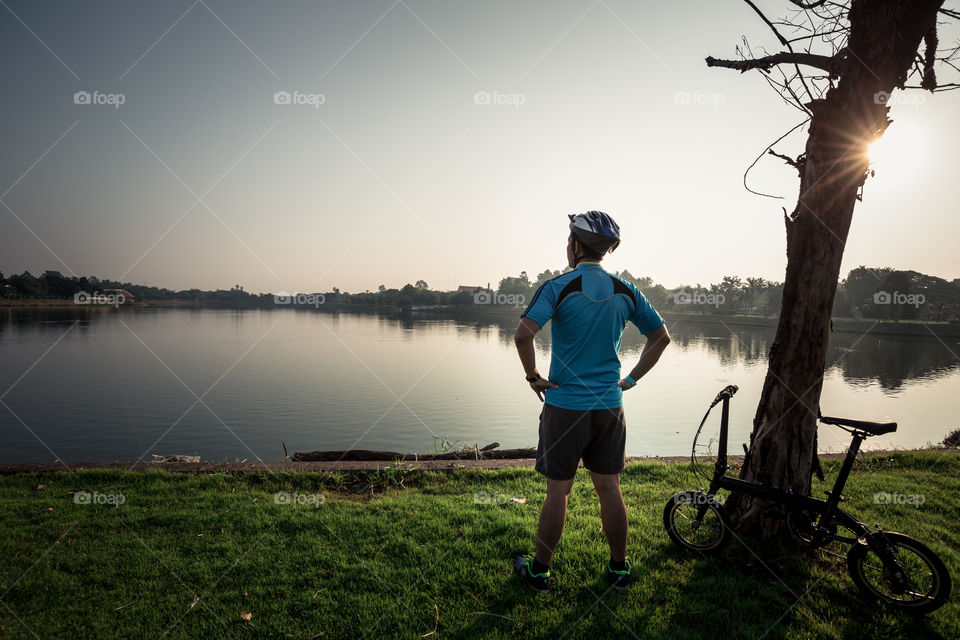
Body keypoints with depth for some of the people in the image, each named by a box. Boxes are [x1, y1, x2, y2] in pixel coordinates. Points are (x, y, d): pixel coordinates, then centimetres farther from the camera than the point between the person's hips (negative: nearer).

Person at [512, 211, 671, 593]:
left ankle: (539, 570, 21)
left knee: (558, 491, 6)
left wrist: (533, 376, -10)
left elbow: (523, 334, -24)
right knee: (610, 489, 14)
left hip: (565, 405, -4)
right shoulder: (625, 291, 4)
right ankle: (619, 569, 27)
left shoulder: (559, 287, -11)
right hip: (610, 406, 4)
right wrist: (632, 378, 12)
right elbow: (661, 336, 9)